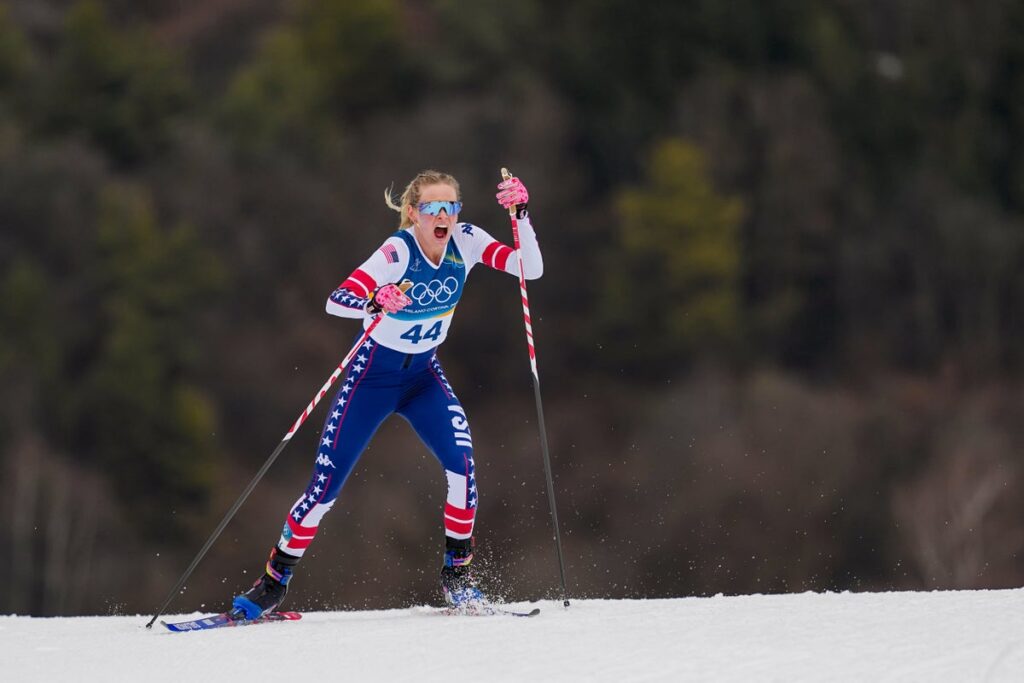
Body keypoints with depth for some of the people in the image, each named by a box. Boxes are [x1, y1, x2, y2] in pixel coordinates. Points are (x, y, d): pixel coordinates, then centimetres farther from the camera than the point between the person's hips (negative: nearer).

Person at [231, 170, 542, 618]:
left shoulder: (466, 241, -11)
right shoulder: (398, 252, -25)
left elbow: (531, 269, -16)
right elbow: (335, 302, -35)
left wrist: (521, 215, -30)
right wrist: (373, 302, -56)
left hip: (423, 377, 4)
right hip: (372, 374, -4)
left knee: (461, 461, -20)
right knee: (326, 482, -7)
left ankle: (456, 576, -6)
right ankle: (272, 583, 7)